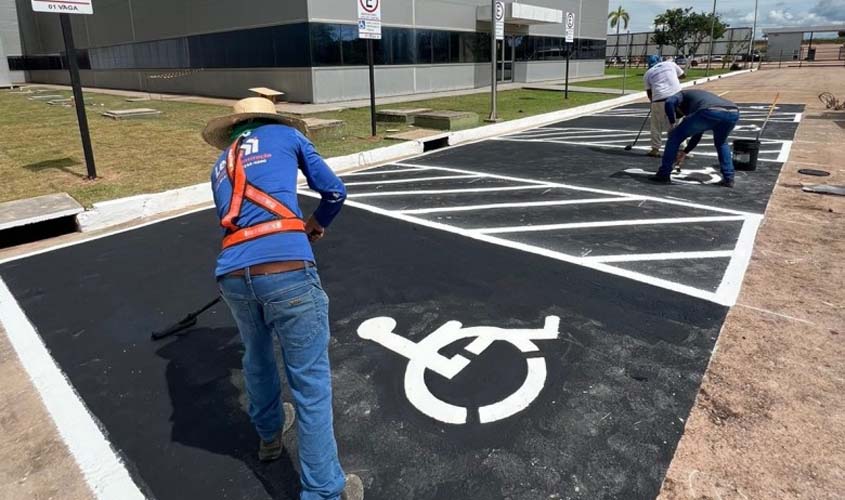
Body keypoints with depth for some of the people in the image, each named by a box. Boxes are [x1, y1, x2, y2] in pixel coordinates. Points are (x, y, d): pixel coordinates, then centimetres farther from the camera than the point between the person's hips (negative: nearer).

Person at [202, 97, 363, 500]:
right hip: (287, 270, -5)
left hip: (232, 275, 5)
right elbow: (334, 192, 18)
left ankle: (269, 434, 52)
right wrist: (314, 227, 36)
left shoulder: (221, 166, 30)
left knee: (257, 356, 31)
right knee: (311, 386, 4)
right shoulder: (285, 135, 20)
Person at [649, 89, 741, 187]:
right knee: (721, 143, 36)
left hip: (710, 112, -6)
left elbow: (669, 102, 1)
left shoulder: (682, 95, 28)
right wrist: (685, 152, 56)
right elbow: (698, 133, 49)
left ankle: (664, 175, 17)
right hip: (733, 113, 7)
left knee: (675, 137, 15)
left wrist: (673, 124, 13)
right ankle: (728, 178, 26)